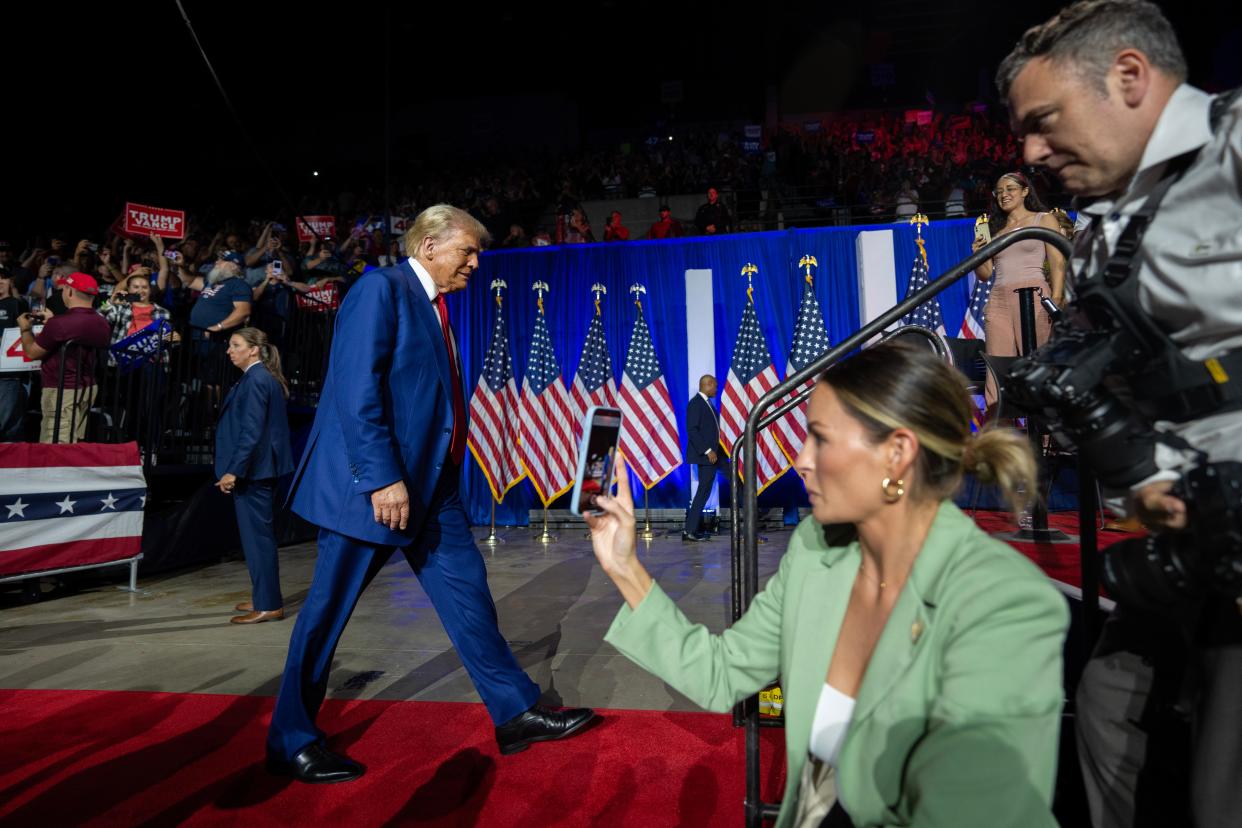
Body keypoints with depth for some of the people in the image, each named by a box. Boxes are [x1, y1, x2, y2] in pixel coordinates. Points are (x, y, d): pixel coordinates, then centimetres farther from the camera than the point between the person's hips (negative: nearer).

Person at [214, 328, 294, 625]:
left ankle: (268, 605, 1)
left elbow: (251, 431, -21)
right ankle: (264, 597, 25)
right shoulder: (265, 377, 14)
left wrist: (233, 470, -21)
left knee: (257, 535, -5)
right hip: (261, 468, 10)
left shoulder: (255, 380, -15)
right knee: (260, 534, 16)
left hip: (252, 468, -10)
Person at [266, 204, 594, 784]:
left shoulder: (436, 308, 16)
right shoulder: (381, 289, -10)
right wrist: (383, 478, -23)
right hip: (372, 484, -8)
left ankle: (516, 713, 19)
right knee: (328, 611, 4)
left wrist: (428, 479, 16)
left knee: (467, 591, 9)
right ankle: (291, 742, 22)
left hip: (429, 484, 9)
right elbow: (356, 390, -20)